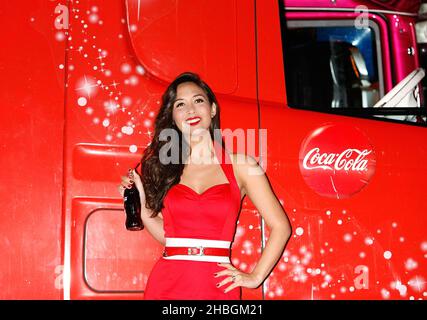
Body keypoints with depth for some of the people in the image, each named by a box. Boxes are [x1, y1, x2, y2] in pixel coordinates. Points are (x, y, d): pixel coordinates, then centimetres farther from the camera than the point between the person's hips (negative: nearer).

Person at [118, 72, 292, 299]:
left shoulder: (240, 165, -1)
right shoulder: (163, 164, 8)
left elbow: (280, 227, 1)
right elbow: (167, 235, 10)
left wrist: (255, 277, -1)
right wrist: (142, 203, 0)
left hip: (218, 285, -2)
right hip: (166, 283, 2)